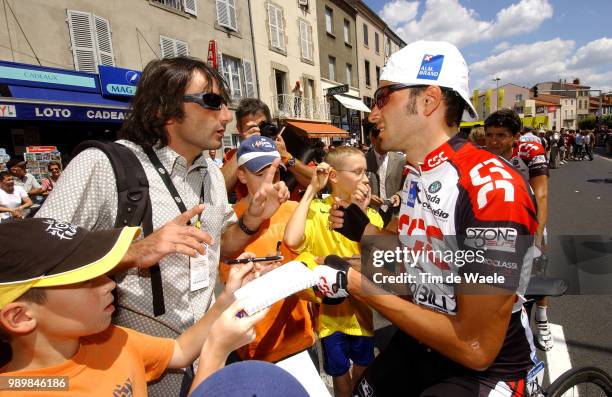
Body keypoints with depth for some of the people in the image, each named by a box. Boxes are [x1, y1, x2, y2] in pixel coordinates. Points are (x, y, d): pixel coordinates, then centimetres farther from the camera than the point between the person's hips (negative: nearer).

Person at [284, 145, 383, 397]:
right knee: (340, 375, 17)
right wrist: (311, 191, -27)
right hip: (331, 309, -3)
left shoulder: (372, 215, -4)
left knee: (363, 368, 23)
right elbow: (292, 241, -35)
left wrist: (361, 215, -25)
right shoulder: (316, 211, -15)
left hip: (362, 308, 3)